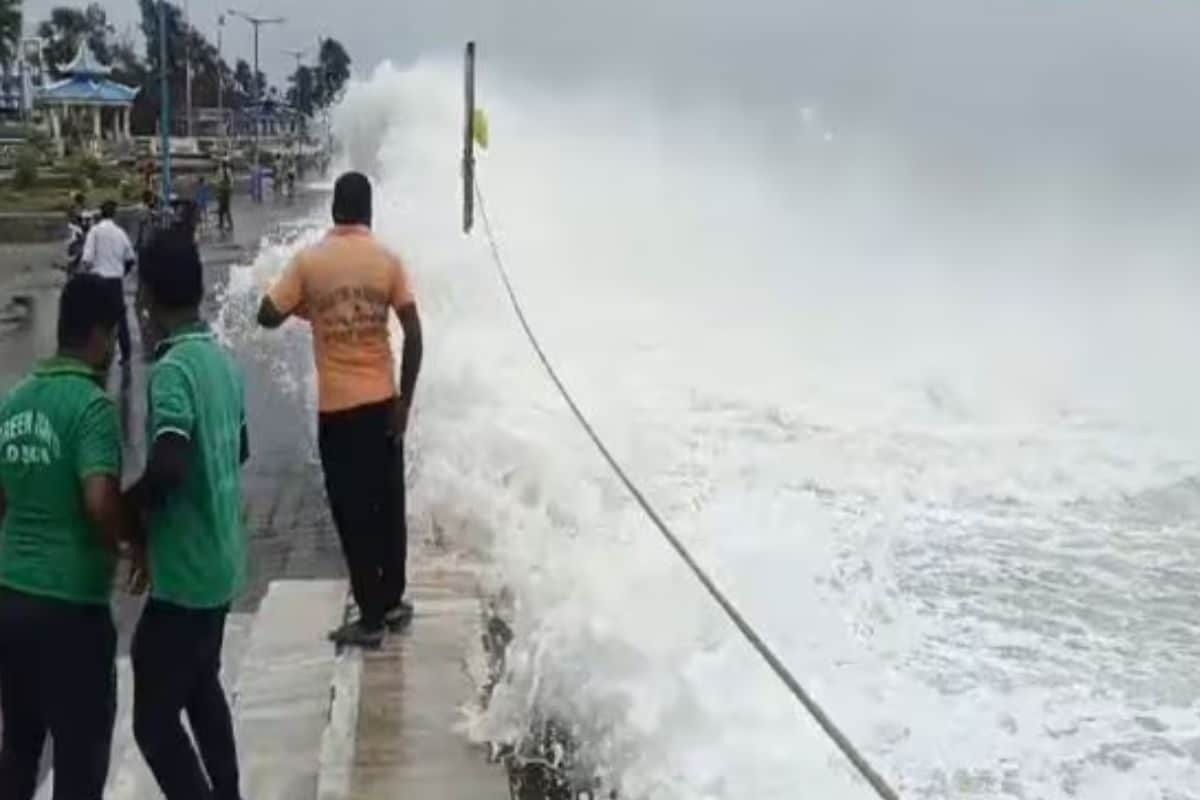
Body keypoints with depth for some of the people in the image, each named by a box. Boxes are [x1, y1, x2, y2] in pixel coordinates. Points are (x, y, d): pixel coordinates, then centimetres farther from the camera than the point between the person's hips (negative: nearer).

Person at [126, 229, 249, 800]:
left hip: (184, 573, -9)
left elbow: (168, 468, -33)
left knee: (154, 721, 1)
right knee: (201, 686, 26)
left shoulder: (170, 371, -22)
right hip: (221, 563, 9)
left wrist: (125, 509, -15)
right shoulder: (222, 361, 5)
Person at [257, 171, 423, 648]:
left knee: (352, 512, 5)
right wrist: (405, 401, -2)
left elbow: (268, 316, -2)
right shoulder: (388, 260, -2)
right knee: (389, 505, 16)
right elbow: (413, 334, -7)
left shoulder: (308, 262, -5)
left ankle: (371, 617, 10)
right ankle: (392, 602, 27)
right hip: (382, 401, 2)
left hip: (337, 405, -2)